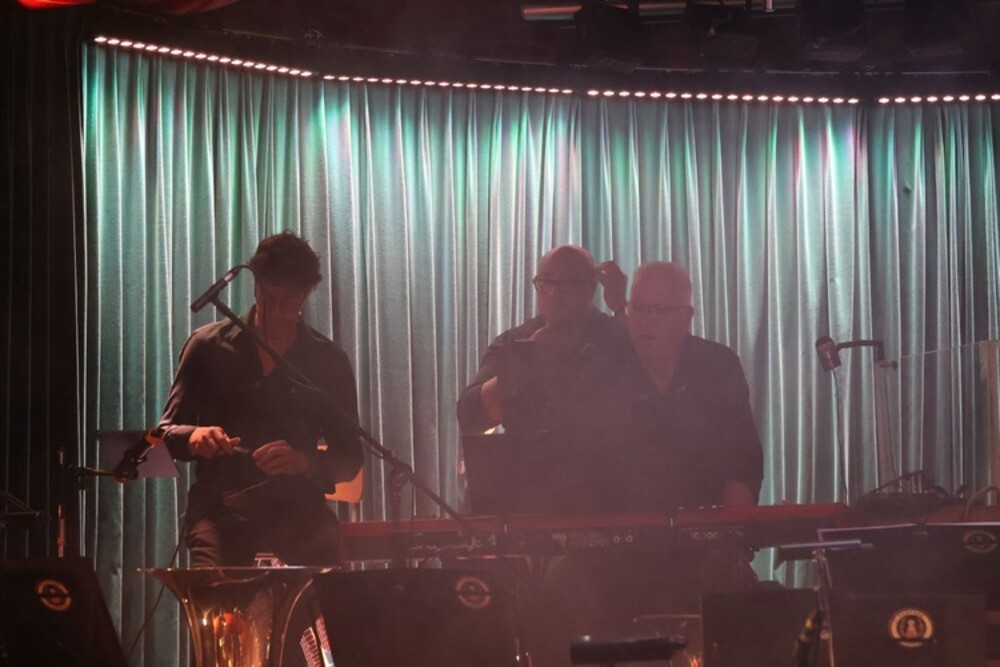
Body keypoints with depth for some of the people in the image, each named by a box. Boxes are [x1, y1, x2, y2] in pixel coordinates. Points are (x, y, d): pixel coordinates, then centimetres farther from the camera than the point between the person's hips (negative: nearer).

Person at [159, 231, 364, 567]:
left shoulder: (329, 361, 8)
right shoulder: (209, 346, 7)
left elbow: (350, 458, 8)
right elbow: (168, 432, 10)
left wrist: (304, 461, -14)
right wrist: (193, 437, -15)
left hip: (298, 514, 1)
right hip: (220, 512, -1)